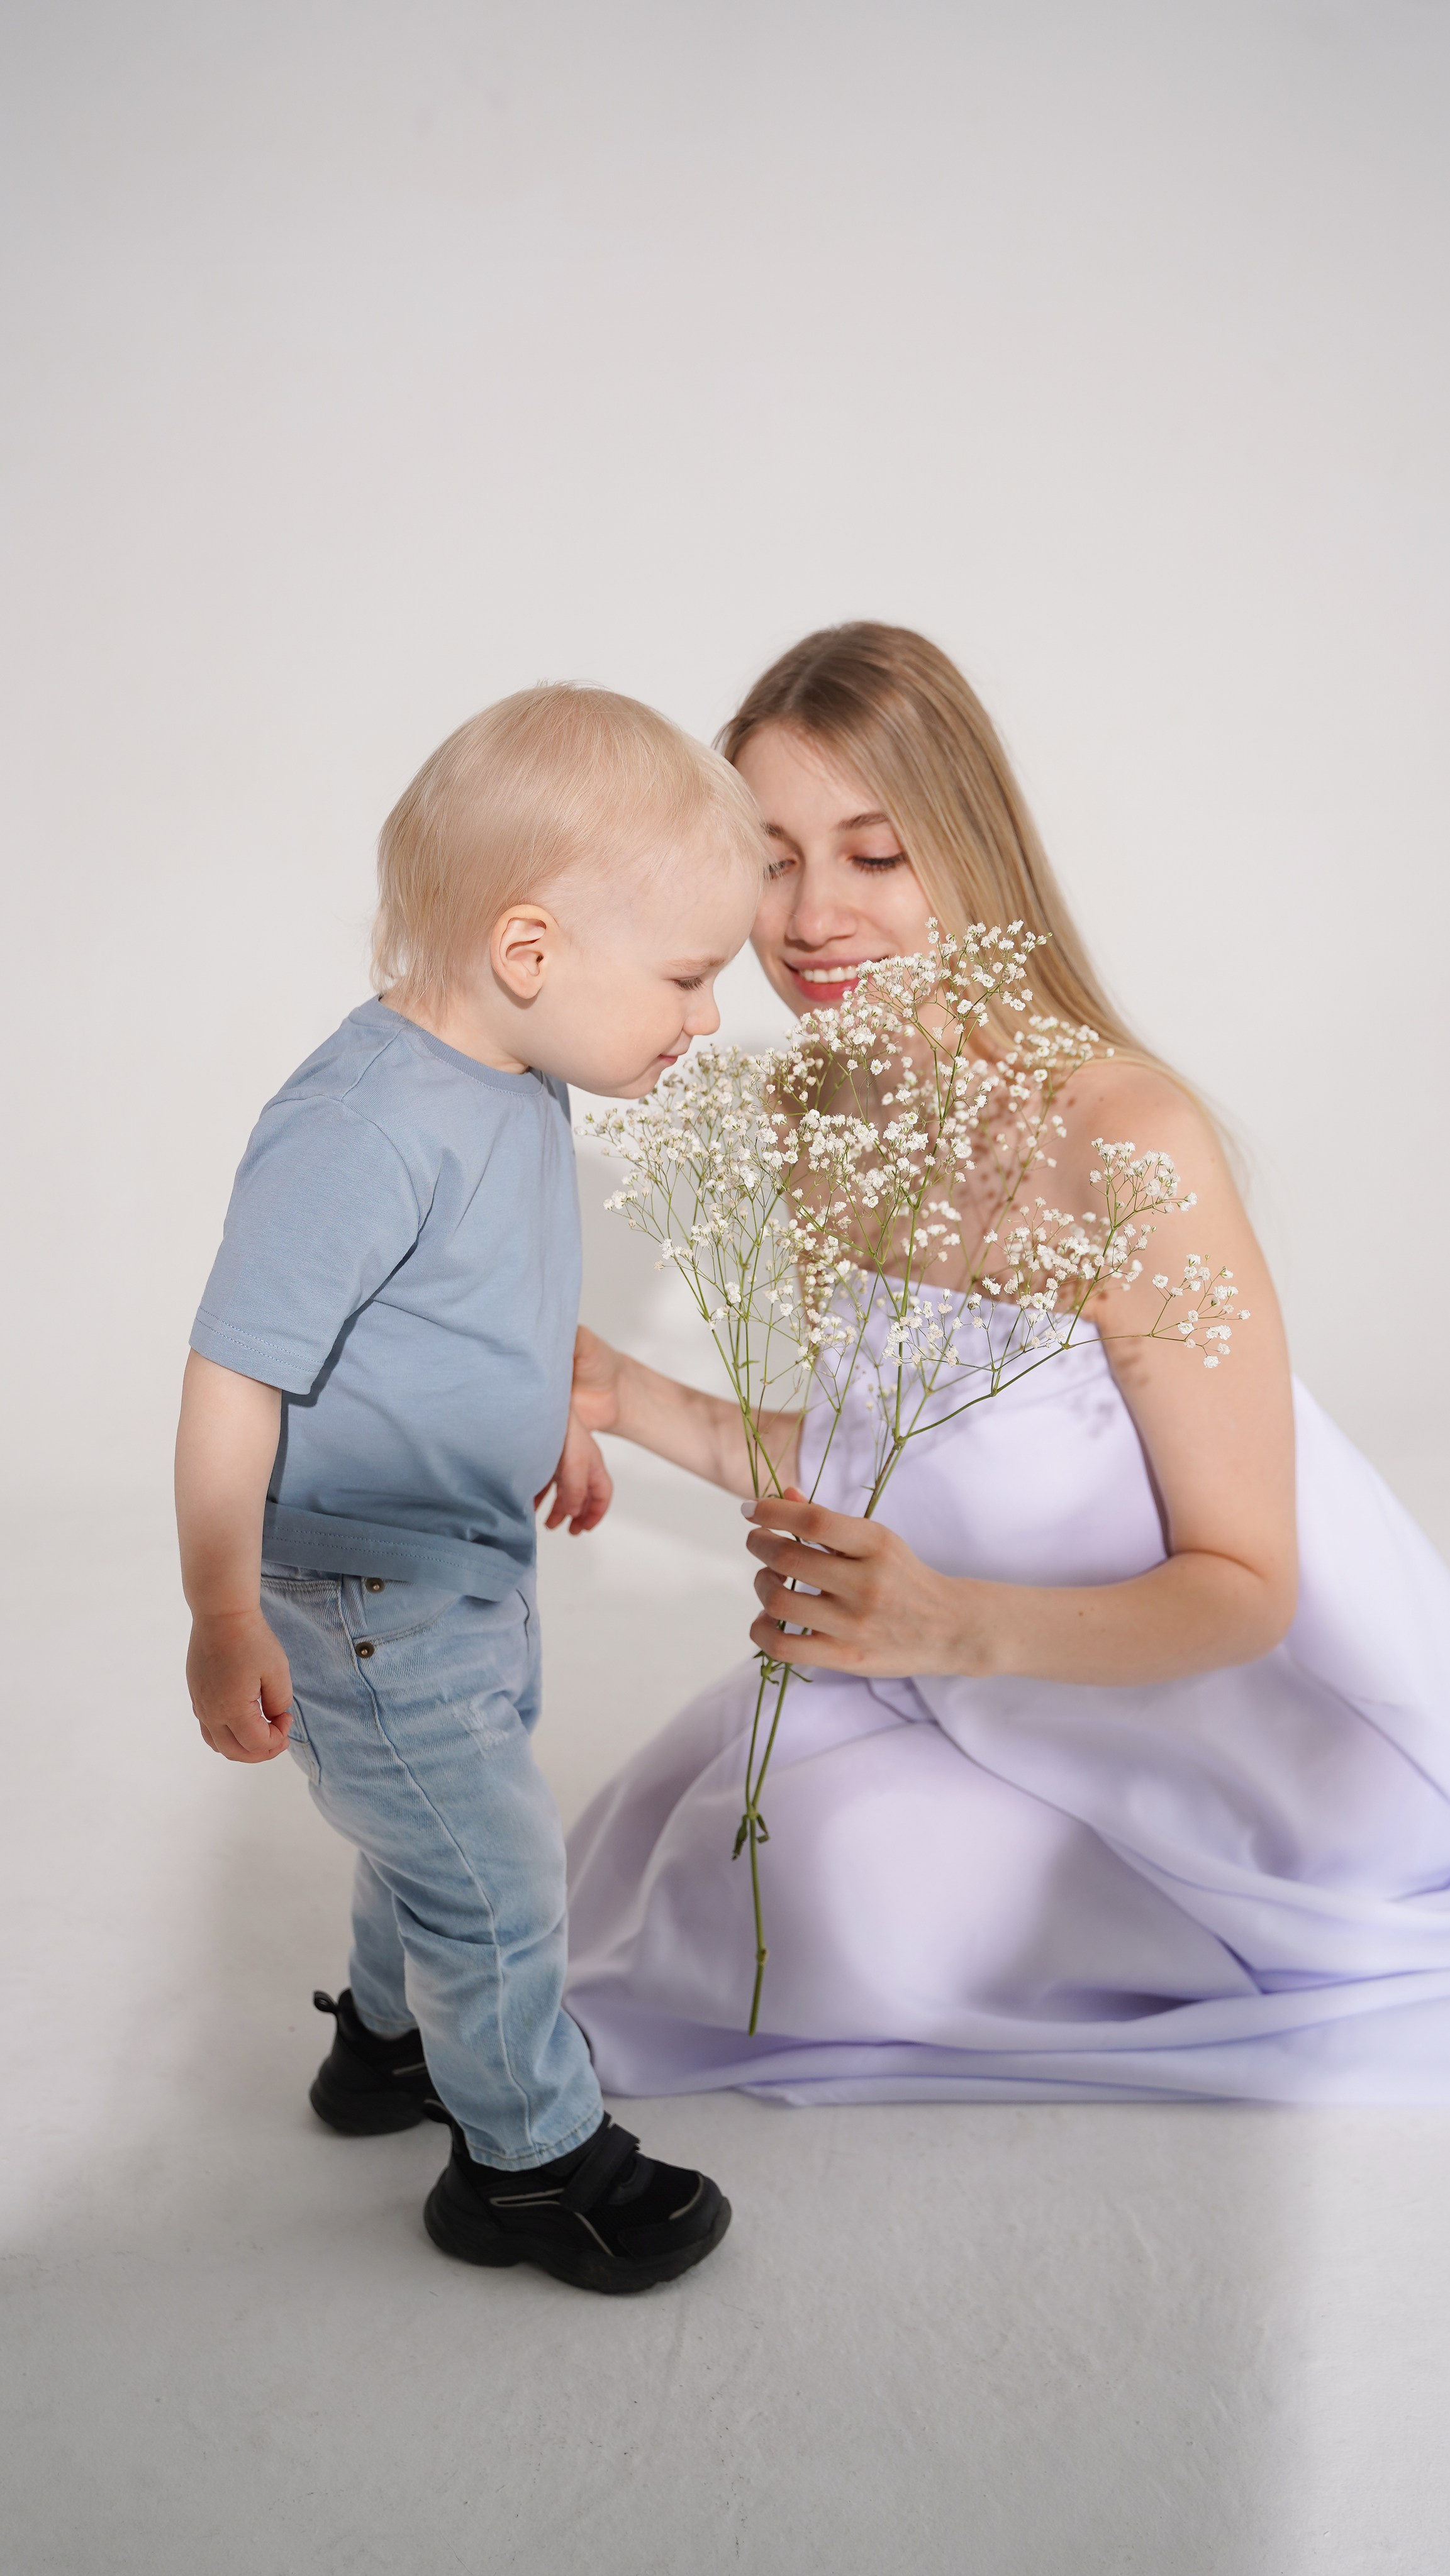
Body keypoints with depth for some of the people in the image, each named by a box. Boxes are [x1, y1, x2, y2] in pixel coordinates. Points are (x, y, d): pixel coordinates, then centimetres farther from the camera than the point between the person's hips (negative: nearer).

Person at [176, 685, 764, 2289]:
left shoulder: (518, 1085, -2)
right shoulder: (367, 1128, -32)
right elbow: (234, 1378, -28)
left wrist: (553, 1423, 27)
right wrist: (224, 1623, -24)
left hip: (467, 1564, 9)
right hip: (357, 1596, -9)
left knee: (441, 1820, 26)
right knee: (495, 1870, 4)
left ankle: (393, 2040, 51)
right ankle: (530, 2156, 27)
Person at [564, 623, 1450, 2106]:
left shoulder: (1125, 1139, -30)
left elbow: (1244, 1584, -24)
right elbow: (901, 1471, 3)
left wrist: (958, 1626, -40)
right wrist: (646, 1408, -6)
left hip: (1247, 1741, -7)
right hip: (1010, 1693, 7)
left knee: (821, 1888, -18)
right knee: (709, 1823, 7)